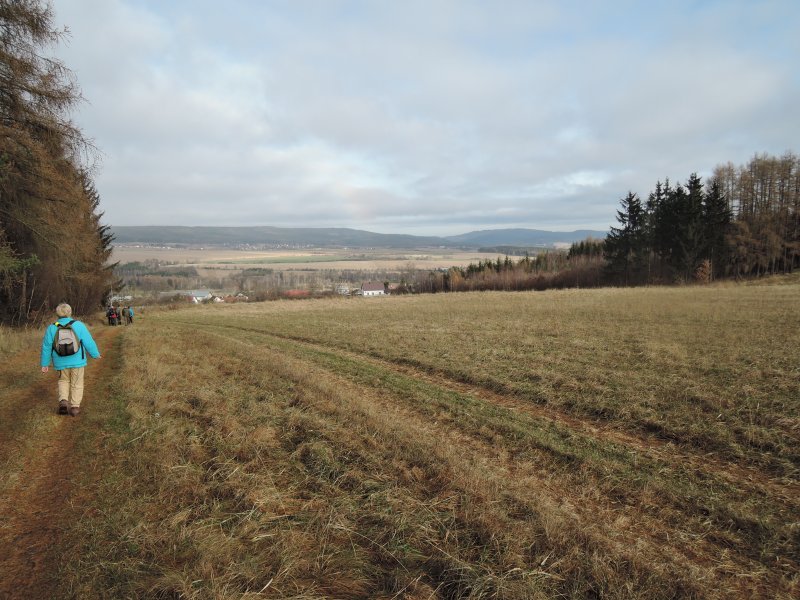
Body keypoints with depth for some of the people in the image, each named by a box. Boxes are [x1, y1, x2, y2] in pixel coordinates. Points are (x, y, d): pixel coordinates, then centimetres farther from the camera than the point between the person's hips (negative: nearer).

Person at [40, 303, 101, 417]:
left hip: (61, 362, 2)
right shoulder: (79, 325, -10)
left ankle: (63, 401, 3)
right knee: (77, 384, 11)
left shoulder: (51, 328, -4)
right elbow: (89, 342, -8)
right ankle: (74, 407, 10)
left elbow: (46, 347, -1)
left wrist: (45, 364, 8)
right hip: (77, 360, -2)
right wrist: (95, 354, 8)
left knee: (64, 381, 22)